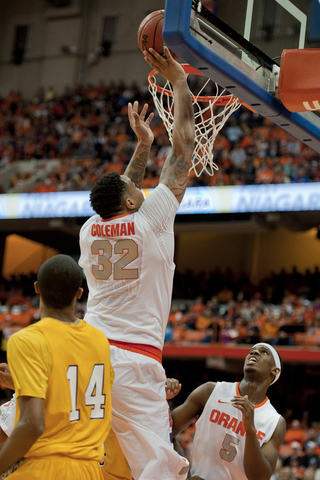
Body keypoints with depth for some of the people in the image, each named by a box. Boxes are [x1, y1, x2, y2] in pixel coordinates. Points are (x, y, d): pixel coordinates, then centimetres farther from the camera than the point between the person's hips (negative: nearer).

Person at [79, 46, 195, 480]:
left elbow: (122, 198, 35)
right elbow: (184, 147, 6)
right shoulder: (151, 220, -1)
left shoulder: (90, 230, 12)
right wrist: (179, 82, 15)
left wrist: (142, 144, 40)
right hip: (135, 361, -6)